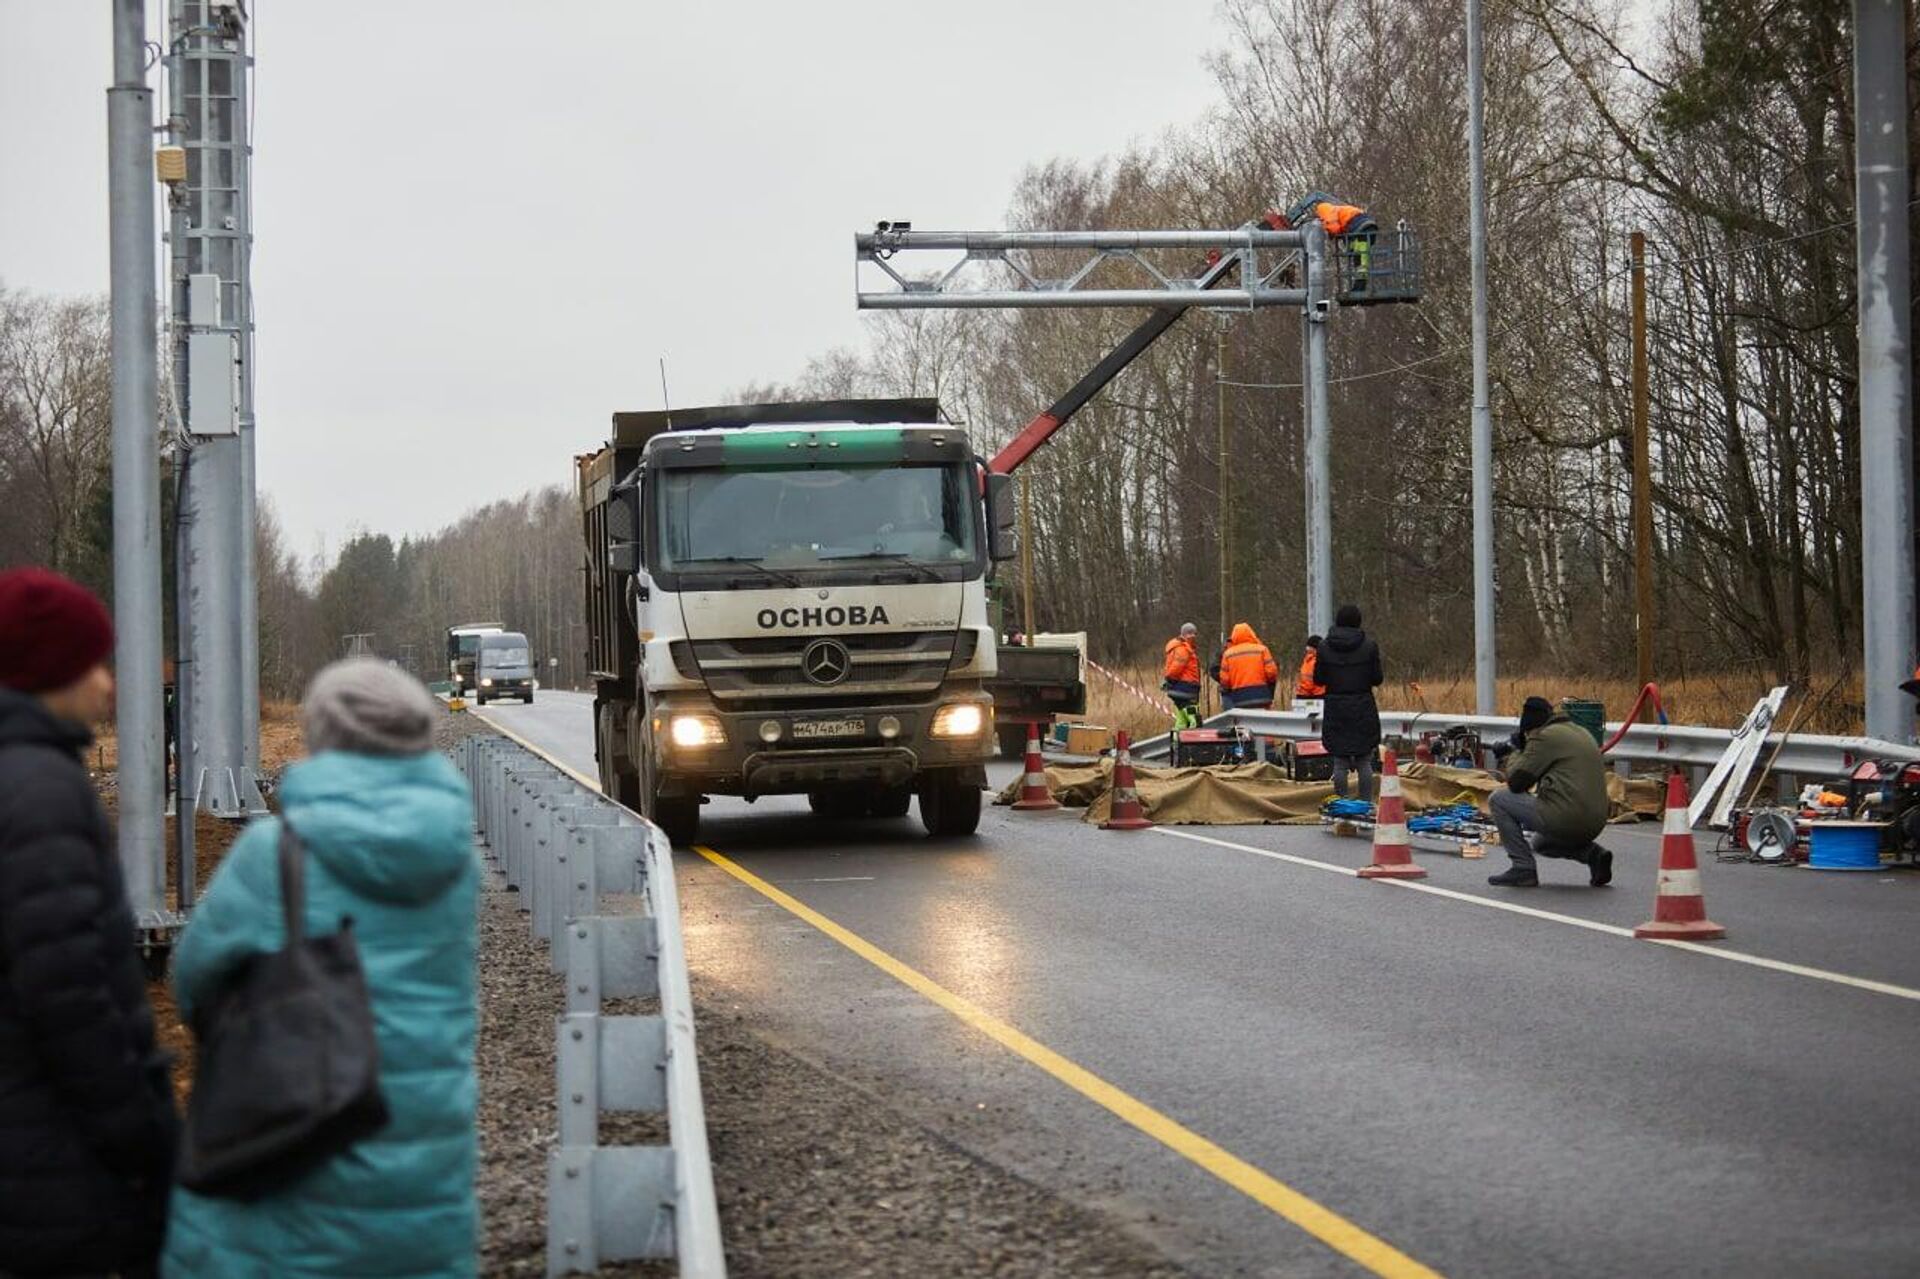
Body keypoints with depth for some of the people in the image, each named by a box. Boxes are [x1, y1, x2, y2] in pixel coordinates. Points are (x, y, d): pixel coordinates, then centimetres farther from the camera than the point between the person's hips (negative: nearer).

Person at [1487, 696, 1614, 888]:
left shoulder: (1545, 736, -6)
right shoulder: (1583, 733, 21)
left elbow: (1516, 781, -5)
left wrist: (1517, 754, 16)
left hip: (1566, 819, -9)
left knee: (1498, 800, 6)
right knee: (1540, 844, 37)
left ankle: (1523, 869, 2)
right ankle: (1592, 854, 11)